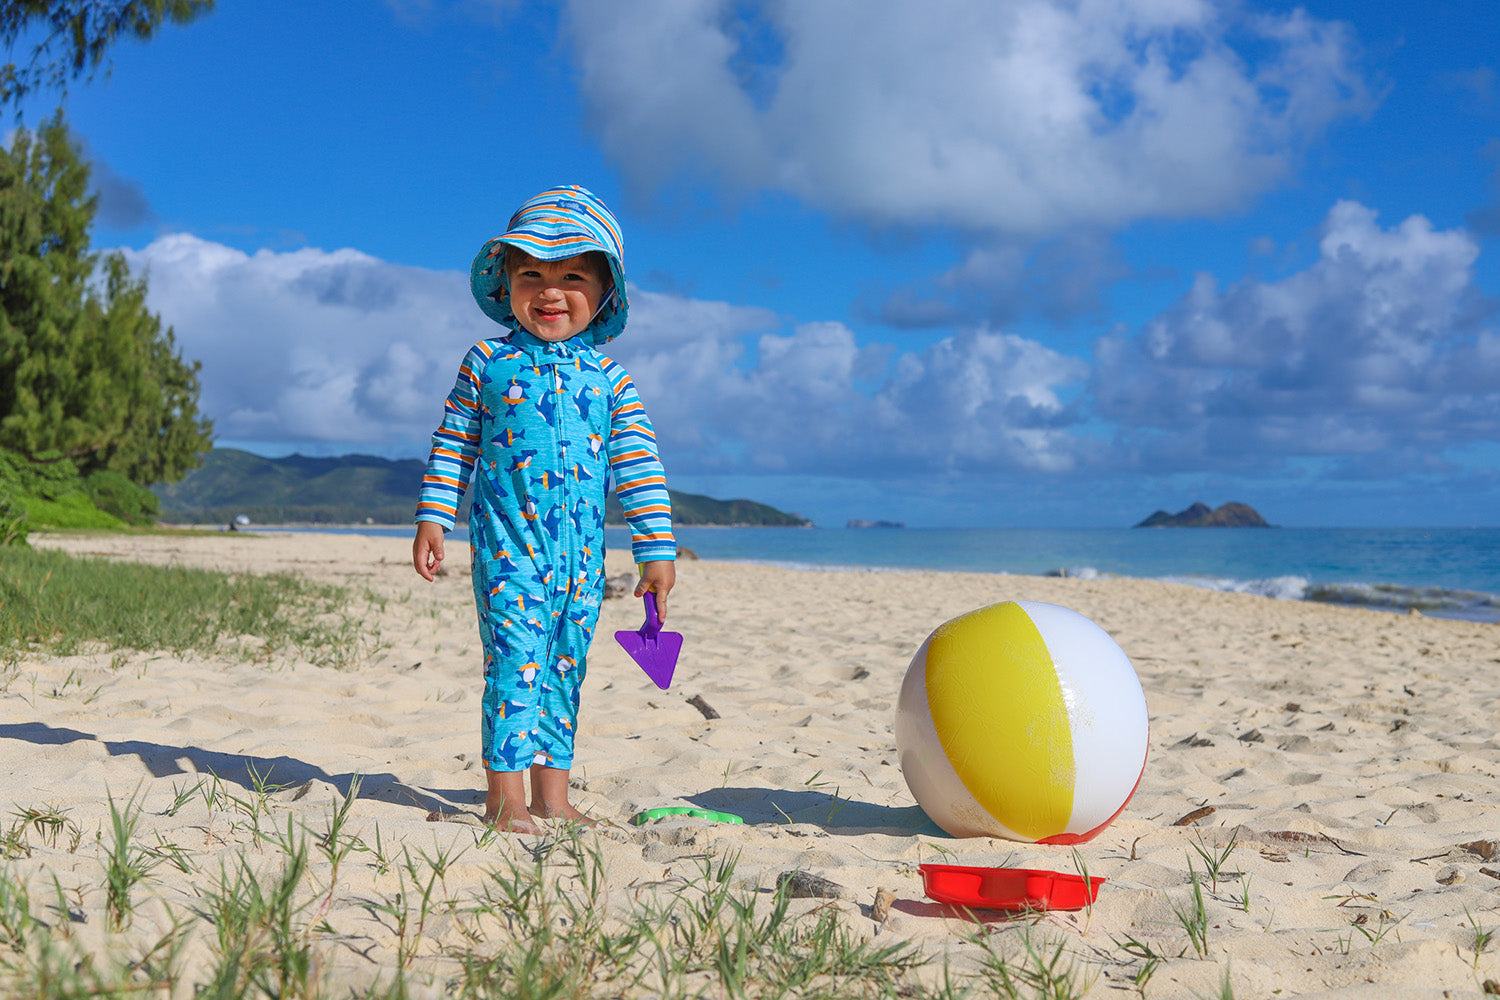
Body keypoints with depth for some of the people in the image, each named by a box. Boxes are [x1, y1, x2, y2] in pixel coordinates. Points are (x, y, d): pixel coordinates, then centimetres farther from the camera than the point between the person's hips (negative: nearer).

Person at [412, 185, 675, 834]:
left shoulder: (609, 377, 5)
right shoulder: (487, 362, 2)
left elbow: (637, 464, 4)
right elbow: (453, 445, 7)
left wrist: (656, 549, 1)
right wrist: (432, 519, 1)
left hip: (582, 556, 3)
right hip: (508, 544, -3)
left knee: (564, 667, 9)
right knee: (516, 660, -11)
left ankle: (552, 796, 19)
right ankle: (503, 795, -3)